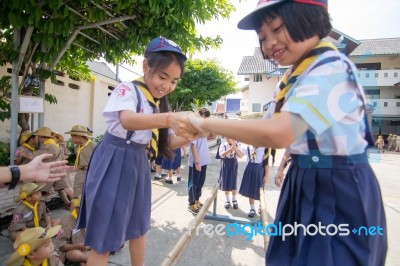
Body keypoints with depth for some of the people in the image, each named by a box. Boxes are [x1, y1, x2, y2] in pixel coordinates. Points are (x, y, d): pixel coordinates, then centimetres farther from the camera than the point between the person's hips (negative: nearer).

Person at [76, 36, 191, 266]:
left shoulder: (161, 104, 6)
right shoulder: (128, 90, -14)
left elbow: (168, 142, 5)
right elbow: (127, 120, -36)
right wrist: (168, 118, -51)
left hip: (139, 165, 7)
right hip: (114, 165, -7)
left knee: (139, 227, 21)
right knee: (103, 236, 3)